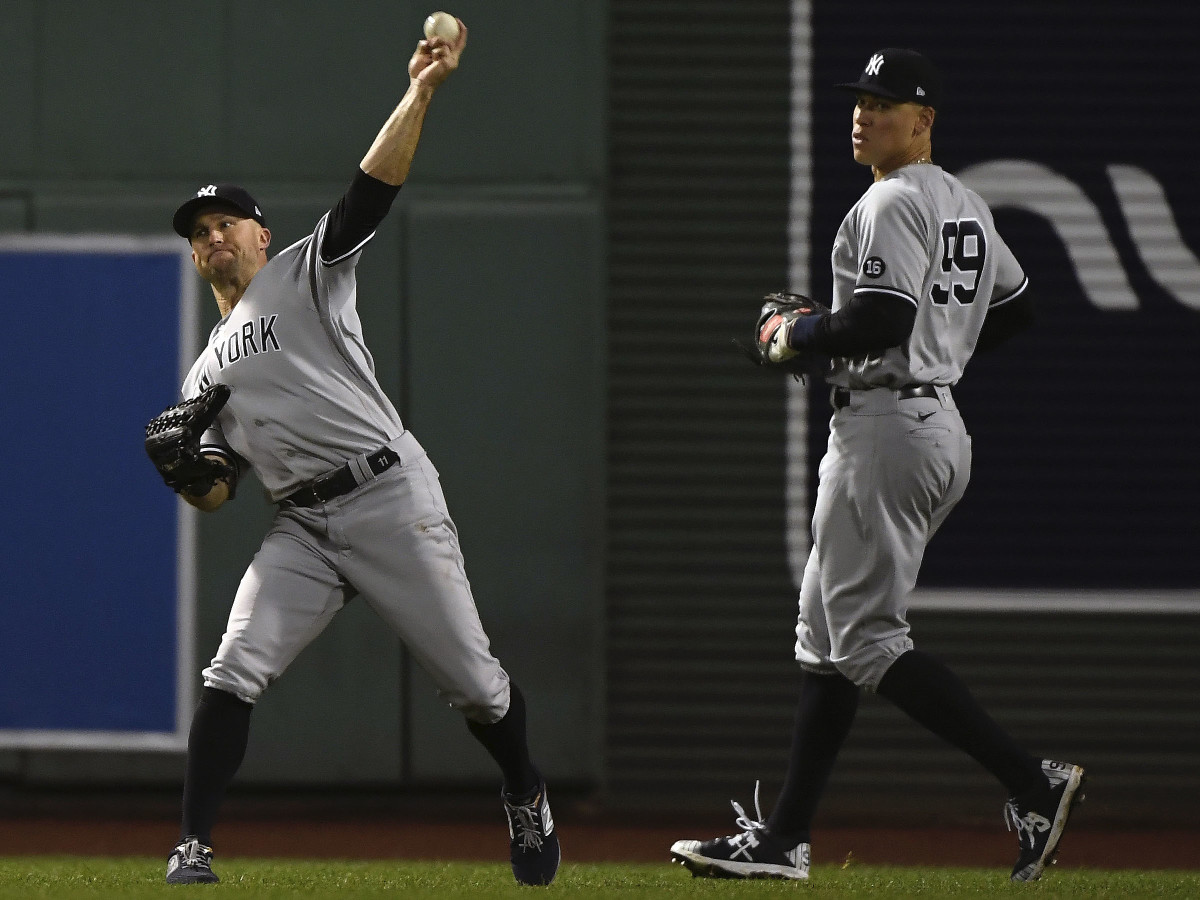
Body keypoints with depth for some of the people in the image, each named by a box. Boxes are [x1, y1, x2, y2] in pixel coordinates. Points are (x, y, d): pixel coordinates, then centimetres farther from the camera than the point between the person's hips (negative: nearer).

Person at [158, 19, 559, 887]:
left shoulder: (305, 277, 7)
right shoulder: (208, 373, 22)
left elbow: (371, 191, -6)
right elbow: (219, 493, 19)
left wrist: (420, 93, -18)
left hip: (392, 499, -4)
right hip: (304, 530, 4)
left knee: (471, 680, 0)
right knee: (233, 672, -15)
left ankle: (526, 796, 26)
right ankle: (194, 847, -14)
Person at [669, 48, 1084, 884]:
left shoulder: (893, 203, -14)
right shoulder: (967, 206, 16)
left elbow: (881, 320, -24)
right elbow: (1015, 308, 24)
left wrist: (801, 335, -9)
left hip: (885, 426, -11)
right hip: (942, 425, 11)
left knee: (870, 640, -10)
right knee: (828, 631, 13)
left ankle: (1034, 782, -19)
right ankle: (785, 836, 13)